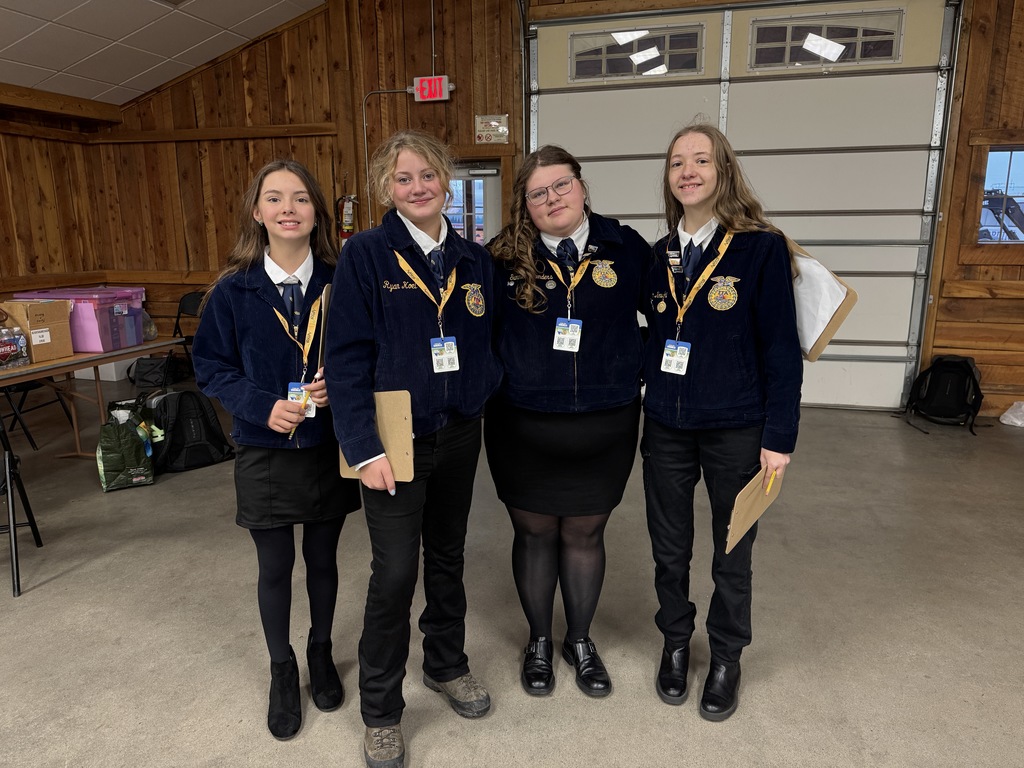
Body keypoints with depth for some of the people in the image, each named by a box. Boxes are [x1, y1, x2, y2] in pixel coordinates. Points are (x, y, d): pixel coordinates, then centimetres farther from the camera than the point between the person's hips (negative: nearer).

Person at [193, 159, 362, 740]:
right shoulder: (233, 290, -7)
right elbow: (211, 367, -2)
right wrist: (263, 405, -17)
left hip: (329, 448, 1)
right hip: (264, 452, 0)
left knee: (323, 559, 17)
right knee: (275, 568, 12)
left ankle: (322, 654, 42)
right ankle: (283, 671, 36)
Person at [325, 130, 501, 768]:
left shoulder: (474, 259, 5)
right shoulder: (365, 255, -9)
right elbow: (346, 356, -13)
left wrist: (487, 395, 1)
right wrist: (364, 447, -17)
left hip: (460, 434, 5)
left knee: (448, 557, 18)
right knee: (395, 573, 0)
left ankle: (447, 664, 41)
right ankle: (381, 711, 22)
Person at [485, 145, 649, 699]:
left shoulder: (627, 248, -2)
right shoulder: (505, 259, -4)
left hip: (604, 426, 1)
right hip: (524, 426, 0)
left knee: (584, 533, 15)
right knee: (534, 532, 14)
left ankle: (580, 641, 39)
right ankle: (539, 641, 38)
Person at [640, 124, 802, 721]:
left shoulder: (762, 248, -9)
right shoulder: (661, 256, 5)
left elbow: (782, 350, -10)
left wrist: (779, 438, -11)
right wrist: (650, 402, 5)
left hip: (736, 430, -3)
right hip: (666, 428, 4)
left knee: (732, 553, 14)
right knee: (670, 548, 16)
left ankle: (727, 659, 36)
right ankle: (676, 644, 39)